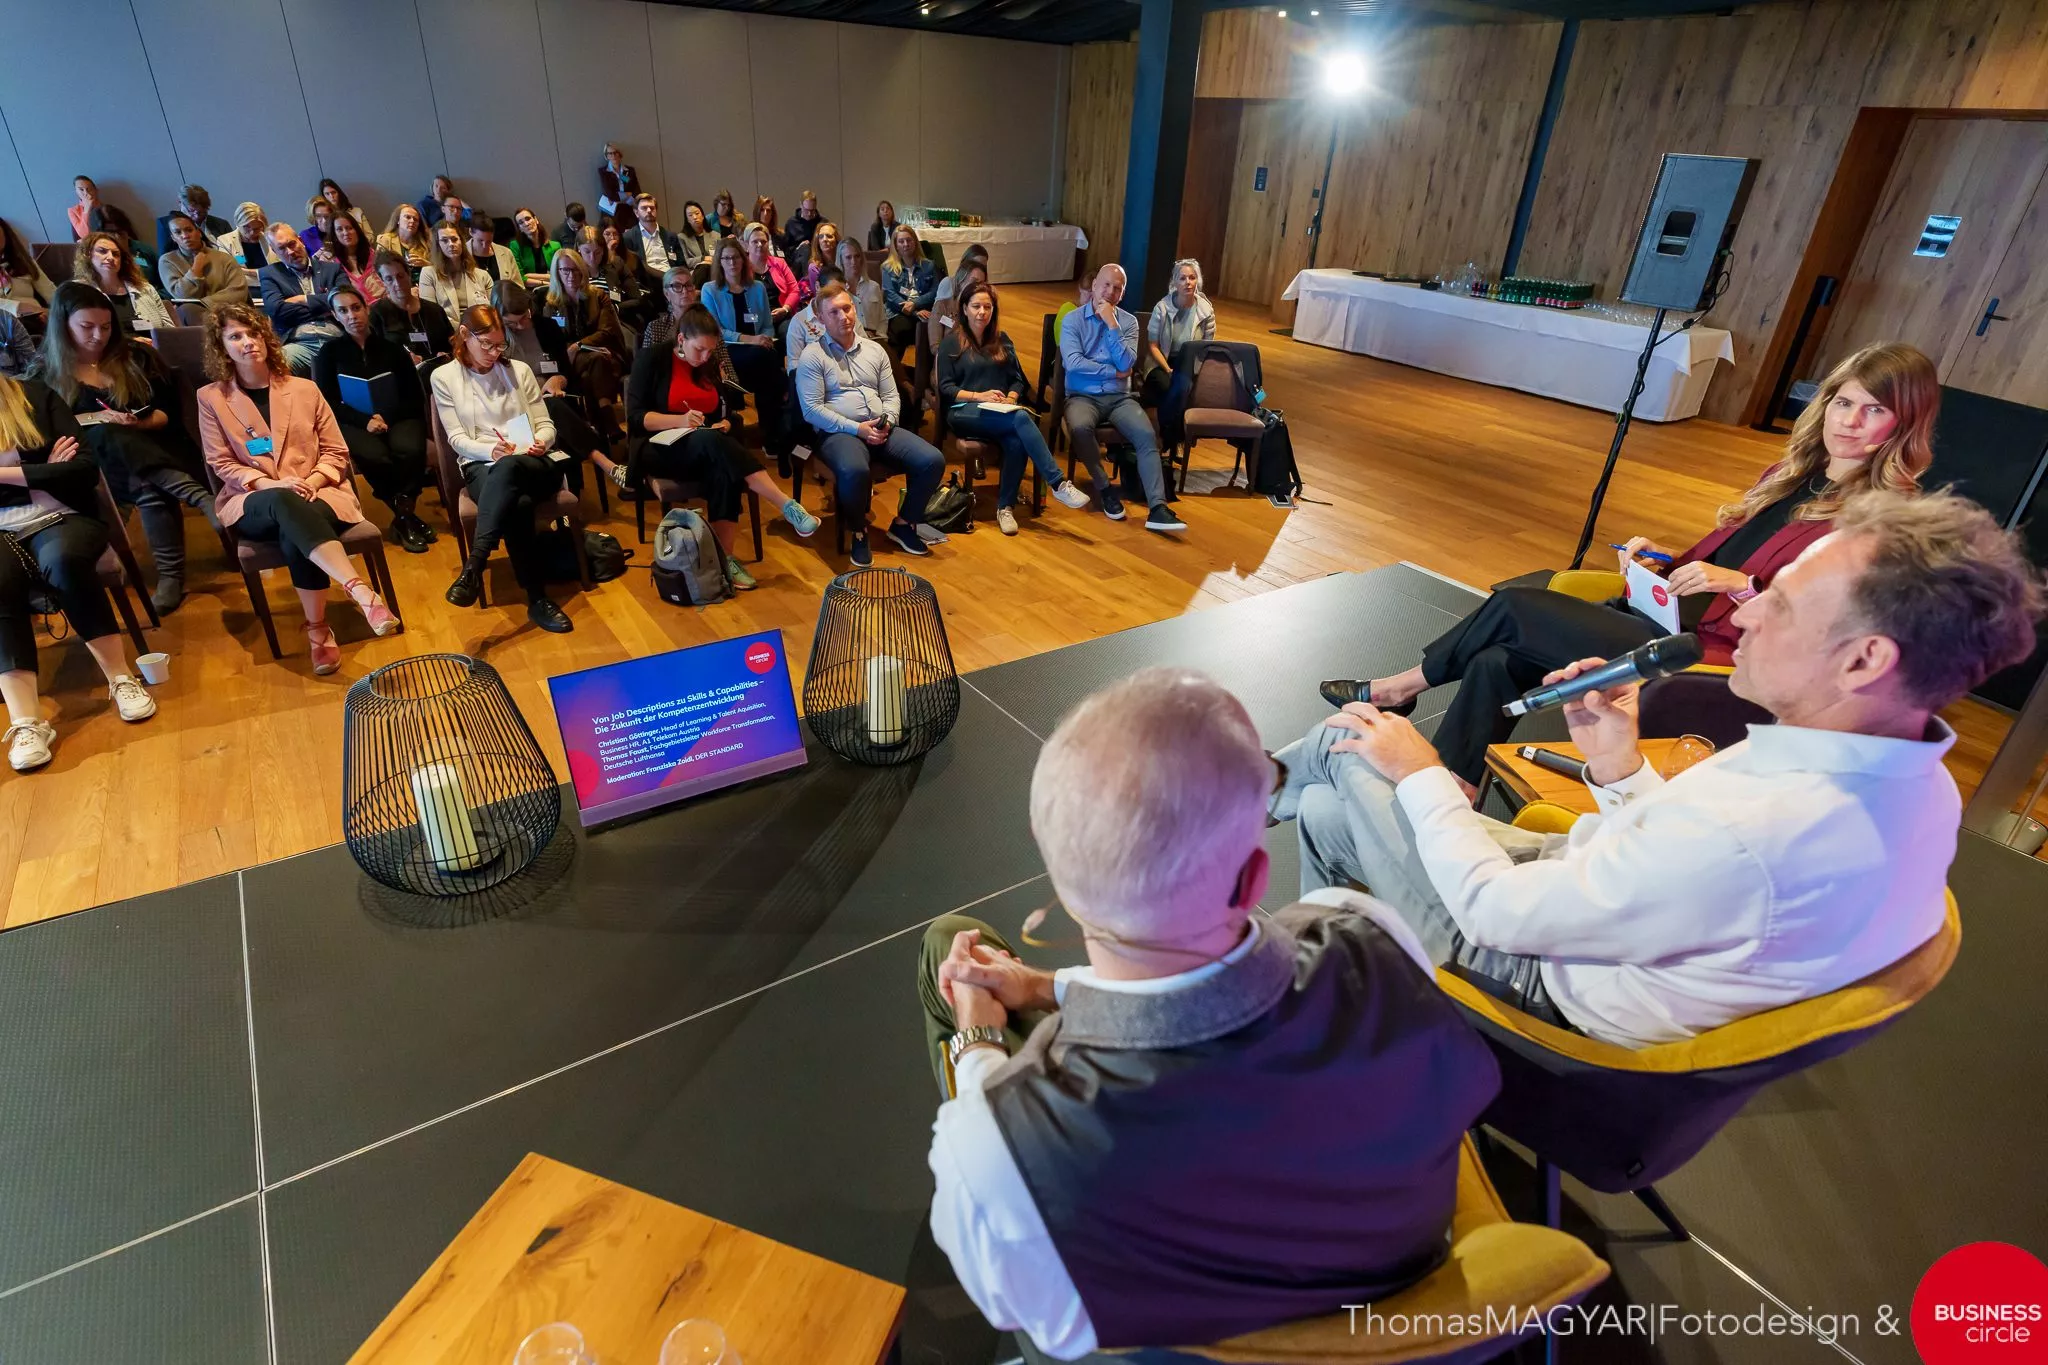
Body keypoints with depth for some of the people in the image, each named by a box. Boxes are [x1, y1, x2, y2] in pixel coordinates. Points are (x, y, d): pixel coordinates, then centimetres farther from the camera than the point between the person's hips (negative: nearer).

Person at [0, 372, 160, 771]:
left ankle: (121, 678, -26)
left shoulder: (35, 396, 6)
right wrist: (42, 475, -3)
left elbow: (85, 469, -3)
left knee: (64, 560, -36)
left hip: (60, 517, -1)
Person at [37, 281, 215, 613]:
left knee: (151, 489, -36)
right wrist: (95, 418, -13)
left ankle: (171, 575, -44)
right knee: (106, 436, -37)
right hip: (93, 465, -1)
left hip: (152, 452, 1)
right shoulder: (47, 375, 9)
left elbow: (168, 412, 8)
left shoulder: (136, 357, 12)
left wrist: (139, 423, -13)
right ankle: (201, 498, -49)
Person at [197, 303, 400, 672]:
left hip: (316, 494, 1)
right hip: (253, 504, -1)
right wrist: (268, 483, -14)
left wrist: (311, 482, -10)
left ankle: (318, 628, -23)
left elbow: (336, 452, 10)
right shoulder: (211, 398, 8)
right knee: (283, 503, -39)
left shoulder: (304, 389, 11)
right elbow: (222, 464, 6)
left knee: (295, 537, -36)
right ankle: (362, 593, -53)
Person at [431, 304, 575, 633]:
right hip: (481, 466, -1)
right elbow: (457, 438, 4)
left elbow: (545, 424, 14)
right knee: (516, 504, -39)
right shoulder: (444, 377, 11)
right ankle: (538, 599, -36)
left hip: (534, 465, 1)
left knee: (508, 468, -41)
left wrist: (542, 442, -10)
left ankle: (473, 567, -47)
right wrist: (491, 450, -17)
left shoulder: (518, 370, 16)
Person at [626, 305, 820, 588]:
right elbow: (635, 416, -9)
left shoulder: (711, 365, 10)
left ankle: (725, 555, -36)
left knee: (724, 470, -34)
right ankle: (787, 506, -43)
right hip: (660, 450, -4)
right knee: (710, 441, -37)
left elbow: (725, 411, 16)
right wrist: (679, 420, -24)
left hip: (705, 449, 4)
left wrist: (724, 425, -9)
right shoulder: (651, 358, -4)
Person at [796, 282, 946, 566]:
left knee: (933, 461, -17)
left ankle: (904, 524, 3)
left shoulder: (875, 350, 18)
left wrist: (887, 422, -7)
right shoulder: (813, 356, 1)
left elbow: (892, 396, 16)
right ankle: (859, 533, -12)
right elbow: (812, 410, -7)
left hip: (881, 430, 5)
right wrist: (857, 428, -16)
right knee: (854, 471, -40)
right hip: (839, 432, -5)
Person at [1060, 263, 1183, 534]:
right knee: (1080, 428, -36)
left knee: (1147, 435, -26)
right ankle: (1104, 487, -13)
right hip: (1083, 396, -2)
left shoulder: (1128, 322, 8)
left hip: (1119, 397, 2)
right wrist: (1113, 372, -8)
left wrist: (1112, 324, -10)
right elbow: (1073, 363, -13)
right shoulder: (1072, 320, 2)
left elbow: (1126, 365, -7)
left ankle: (1157, 508, -31)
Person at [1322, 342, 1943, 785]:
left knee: (1515, 606, -13)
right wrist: (1659, 556, 5)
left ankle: (1401, 686, 9)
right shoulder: (1792, 474, 18)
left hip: (1707, 657, -8)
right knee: (1497, 663, -14)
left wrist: (1739, 585, -22)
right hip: (1668, 616, 8)